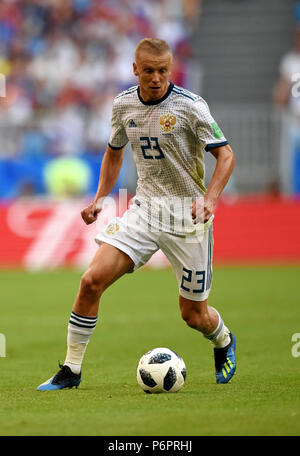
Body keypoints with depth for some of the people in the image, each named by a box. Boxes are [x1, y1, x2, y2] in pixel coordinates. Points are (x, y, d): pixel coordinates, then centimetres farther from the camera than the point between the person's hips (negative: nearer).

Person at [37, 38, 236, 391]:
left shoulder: (190, 106, -13)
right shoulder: (124, 104, 2)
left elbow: (225, 155, -9)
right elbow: (114, 152, 20)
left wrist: (210, 198, -25)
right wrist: (99, 198, 8)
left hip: (187, 213, -4)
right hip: (144, 206, 4)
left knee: (194, 314, 3)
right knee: (92, 279, -15)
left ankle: (223, 343, 41)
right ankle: (71, 370, -4)